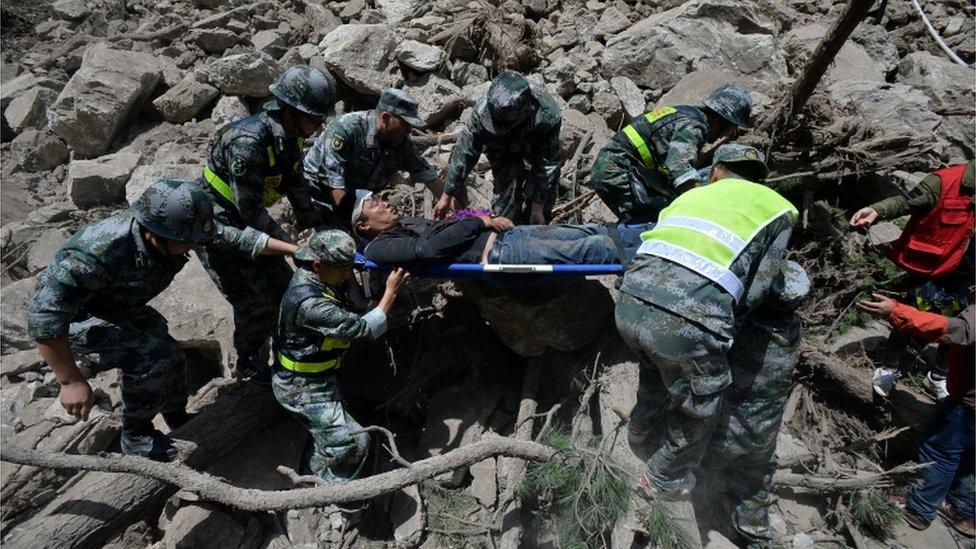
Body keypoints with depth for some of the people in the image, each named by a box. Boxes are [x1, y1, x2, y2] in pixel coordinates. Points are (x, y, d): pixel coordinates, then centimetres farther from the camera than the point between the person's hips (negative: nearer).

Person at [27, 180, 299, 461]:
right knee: (151, 359, -24)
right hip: (72, 315, -6)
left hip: (120, 306, 7)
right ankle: (135, 437, 3)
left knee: (171, 358, 7)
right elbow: (44, 316, -37)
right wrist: (71, 381, -32)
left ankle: (179, 422, 37)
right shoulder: (97, 252, -43)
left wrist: (296, 249, -15)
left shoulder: (178, 228, -25)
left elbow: (234, 237, -14)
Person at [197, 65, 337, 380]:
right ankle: (248, 362, 24)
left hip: (245, 224, 8)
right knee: (256, 303, -2)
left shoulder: (291, 136, -6)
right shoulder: (248, 141, -32)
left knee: (285, 289, 12)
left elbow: (296, 188, 4)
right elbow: (250, 209, -29)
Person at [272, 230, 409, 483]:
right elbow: (363, 329, -31)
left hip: (319, 376, 9)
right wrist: (391, 291, -23)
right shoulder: (309, 302, -34)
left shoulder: (317, 277, -5)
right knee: (352, 443, -10)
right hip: (301, 387, -9)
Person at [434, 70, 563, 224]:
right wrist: (447, 196, -22)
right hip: (502, 148, 0)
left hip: (537, 146, 1)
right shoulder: (483, 110, -39)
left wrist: (537, 208, -29)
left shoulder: (548, 115, -42)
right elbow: (465, 153, -28)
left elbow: (547, 164, -31)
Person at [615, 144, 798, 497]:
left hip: (631, 301, 5)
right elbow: (757, 290, 7)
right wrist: (727, 319, 25)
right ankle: (665, 479, 48)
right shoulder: (777, 206, 15)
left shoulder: (692, 193, 26)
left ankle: (642, 424, 65)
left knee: (658, 364, 39)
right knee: (699, 411, 26)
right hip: (690, 321, -5)